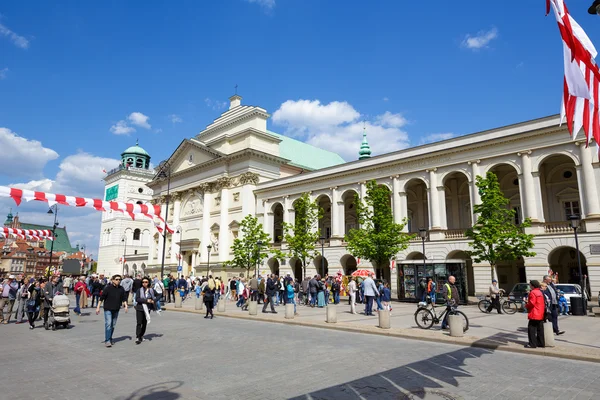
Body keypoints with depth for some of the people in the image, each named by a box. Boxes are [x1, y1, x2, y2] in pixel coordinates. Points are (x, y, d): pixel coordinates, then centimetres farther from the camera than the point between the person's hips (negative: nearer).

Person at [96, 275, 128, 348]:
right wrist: (98, 307, -10)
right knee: (108, 324, -11)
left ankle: (110, 339, 24)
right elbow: (101, 298, -8)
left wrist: (125, 305, -1)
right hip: (108, 309, -5)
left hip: (116, 309, 5)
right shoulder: (108, 288, -11)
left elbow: (124, 298, 10)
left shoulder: (121, 289, 3)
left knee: (113, 325, 11)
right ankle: (107, 341, -7)